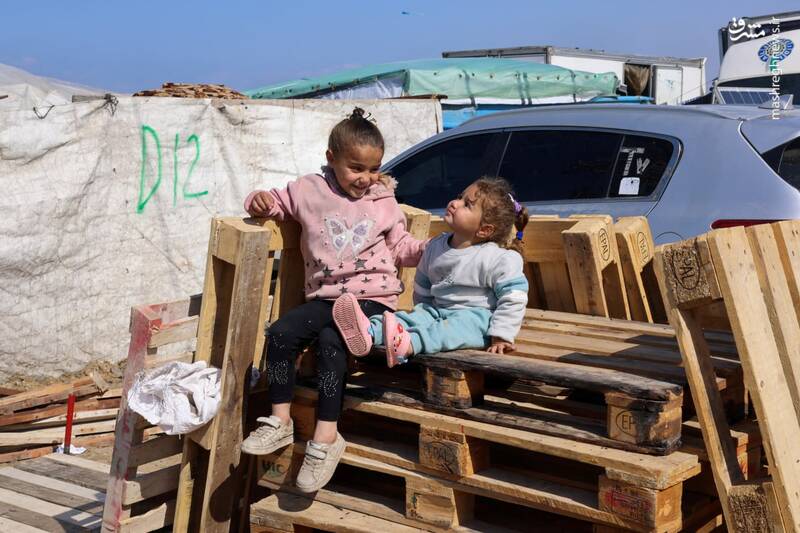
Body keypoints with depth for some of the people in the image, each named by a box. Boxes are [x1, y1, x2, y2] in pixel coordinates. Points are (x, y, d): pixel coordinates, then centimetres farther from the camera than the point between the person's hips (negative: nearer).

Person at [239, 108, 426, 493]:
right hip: (325, 296, 3)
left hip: (372, 297, -3)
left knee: (331, 341, -29)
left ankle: (326, 436, -24)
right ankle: (280, 422, -4)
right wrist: (260, 201, -7)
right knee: (280, 333, -18)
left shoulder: (384, 201, 8)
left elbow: (401, 249, 13)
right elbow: (275, 203, 17)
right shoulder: (309, 190, 6)